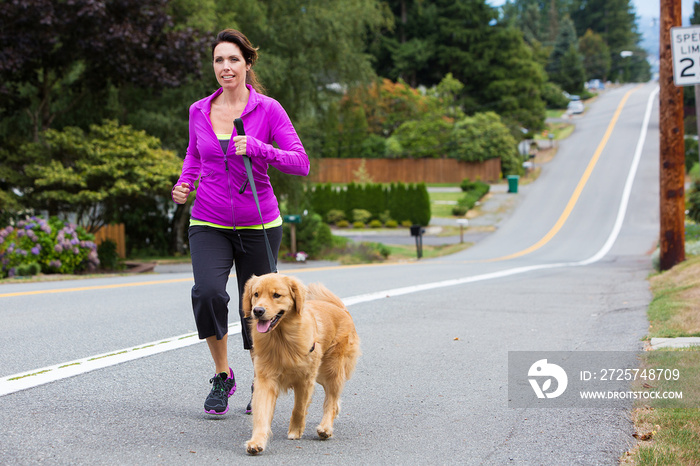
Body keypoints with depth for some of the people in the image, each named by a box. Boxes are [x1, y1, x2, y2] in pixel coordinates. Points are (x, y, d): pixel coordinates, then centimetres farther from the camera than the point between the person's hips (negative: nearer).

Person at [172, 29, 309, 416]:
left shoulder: (267, 109, -7)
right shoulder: (199, 111, 3)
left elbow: (301, 163, -11)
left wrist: (257, 148, -25)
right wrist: (183, 184, 1)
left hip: (258, 225, -1)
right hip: (209, 224, 2)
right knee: (208, 293, -23)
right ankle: (222, 376, -1)